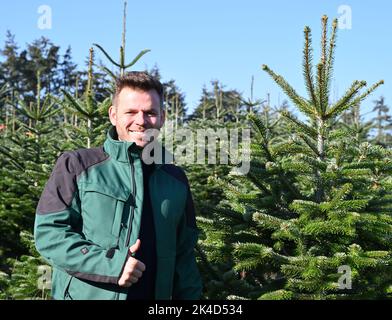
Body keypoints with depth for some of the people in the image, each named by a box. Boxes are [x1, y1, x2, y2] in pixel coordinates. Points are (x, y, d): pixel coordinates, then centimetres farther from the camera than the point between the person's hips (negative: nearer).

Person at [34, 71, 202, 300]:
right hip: (84, 294, -3)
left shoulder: (176, 179, 7)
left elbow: (184, 255, 11)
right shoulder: (77, 166, -5)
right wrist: (109, 263, -21)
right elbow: (49, 232, -11)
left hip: (156, 293, 4)